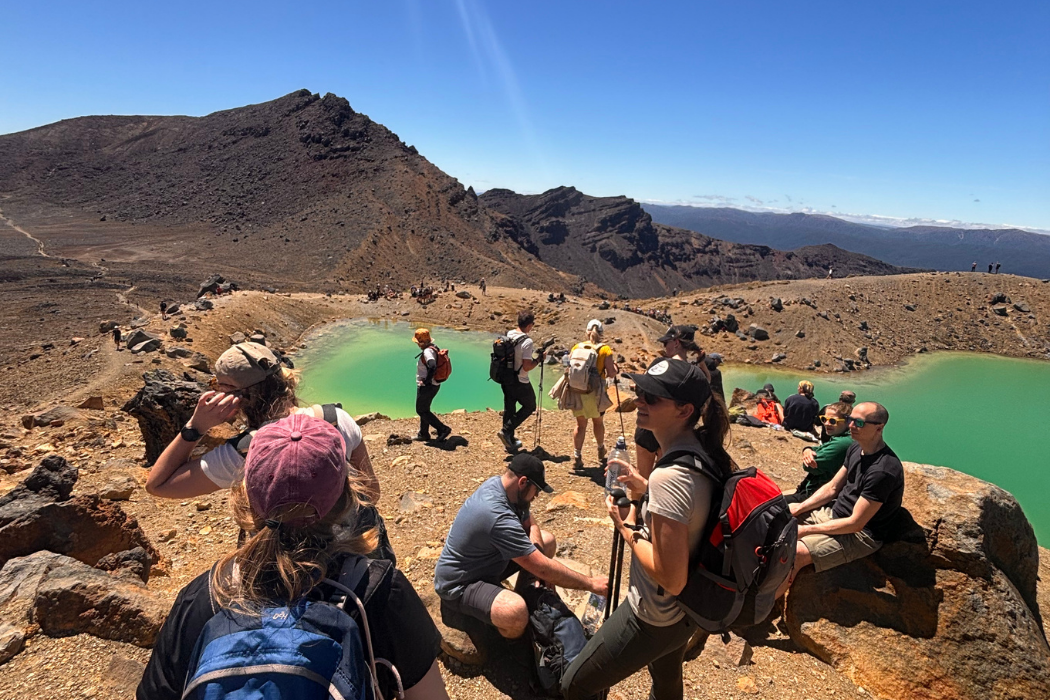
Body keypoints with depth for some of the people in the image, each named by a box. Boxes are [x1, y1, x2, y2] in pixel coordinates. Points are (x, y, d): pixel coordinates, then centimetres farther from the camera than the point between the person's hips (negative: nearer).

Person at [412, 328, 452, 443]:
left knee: (421, 411, 1)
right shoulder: (433, 348, 8)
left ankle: (443, 429, -2)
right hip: (434, 385, 10)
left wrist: (426, 380, -26)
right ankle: (423, 434, 31)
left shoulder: (427, 351, -23)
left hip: (426, 386, -10)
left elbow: (432, 367, -38)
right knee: (424, 409, 20)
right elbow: (435, 365, 21)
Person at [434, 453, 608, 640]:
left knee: (548, 541, 7)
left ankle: (526, 596, 18)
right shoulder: (497, 516, -35)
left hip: (487, 563, 10)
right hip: (459, 585, -9)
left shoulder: (498, 484, -8)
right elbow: (542, 568, -31)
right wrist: (590, 584, -21)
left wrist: (535, 550, -14)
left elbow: (531, 525, 6)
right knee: (516, 612, -37)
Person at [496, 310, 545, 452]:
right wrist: (539, 360, -7)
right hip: (520, 382, -7)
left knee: (509, 409, 17)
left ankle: (510, 442, 27)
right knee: (529, 406, 14)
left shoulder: (508, 336, 1)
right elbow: (527, 367, -23)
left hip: (505, 379, 7)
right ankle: (506, 431, 3)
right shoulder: (527, 342, -21)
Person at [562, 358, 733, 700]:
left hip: (656, 619, -9)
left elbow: (671, 578, -30)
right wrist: (645, 488, -1)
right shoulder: (702, 451, -7)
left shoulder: (669, 477, -35)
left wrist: (626, 528, -19)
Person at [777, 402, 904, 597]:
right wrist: (797, 509, -2)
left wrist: (806, 530, -20)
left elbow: (855, 523, -25)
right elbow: (832, 488, 9)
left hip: (861, 535, -9)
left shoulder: (883, 470, -28)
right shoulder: (856, 448, 1)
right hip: (834, 512, 9)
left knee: (795, 553, -28)